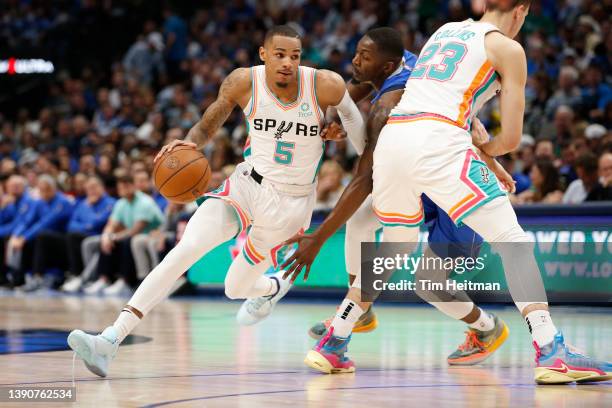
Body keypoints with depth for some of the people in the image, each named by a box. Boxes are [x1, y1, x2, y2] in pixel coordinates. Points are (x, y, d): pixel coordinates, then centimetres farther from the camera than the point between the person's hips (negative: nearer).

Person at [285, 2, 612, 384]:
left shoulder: (445, 31, 28)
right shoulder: (508, 48, 9)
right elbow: (511, 138, 8)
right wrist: (485, 147, 27)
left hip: (391, 137, 6)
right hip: (438, 142, -6)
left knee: (396, 248, 26)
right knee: (513, 240, -2)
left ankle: (332, 345, 27)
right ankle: (551, 352, -14)